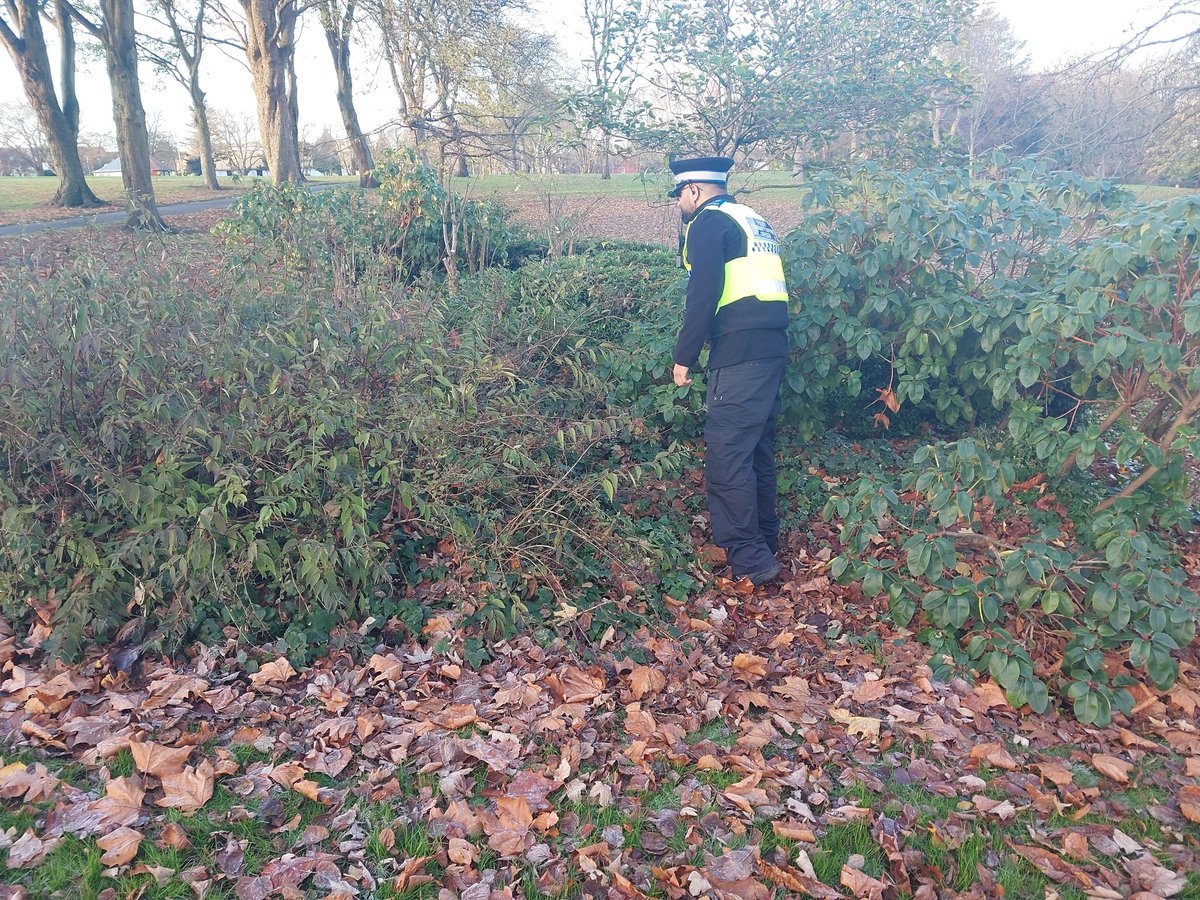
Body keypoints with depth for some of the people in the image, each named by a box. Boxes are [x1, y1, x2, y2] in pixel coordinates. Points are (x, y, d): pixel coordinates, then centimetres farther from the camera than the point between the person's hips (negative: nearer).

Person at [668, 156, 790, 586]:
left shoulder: (709, 222, -3)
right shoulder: (755, 221, 24)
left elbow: (703, 295, -14)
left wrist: (684, 356, -10)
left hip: (740, 354, -10)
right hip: (773, 346, 10)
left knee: (727, 453, -7)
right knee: (758, 447, 17)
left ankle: (749, 560, -6)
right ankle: (765, 542, 27)